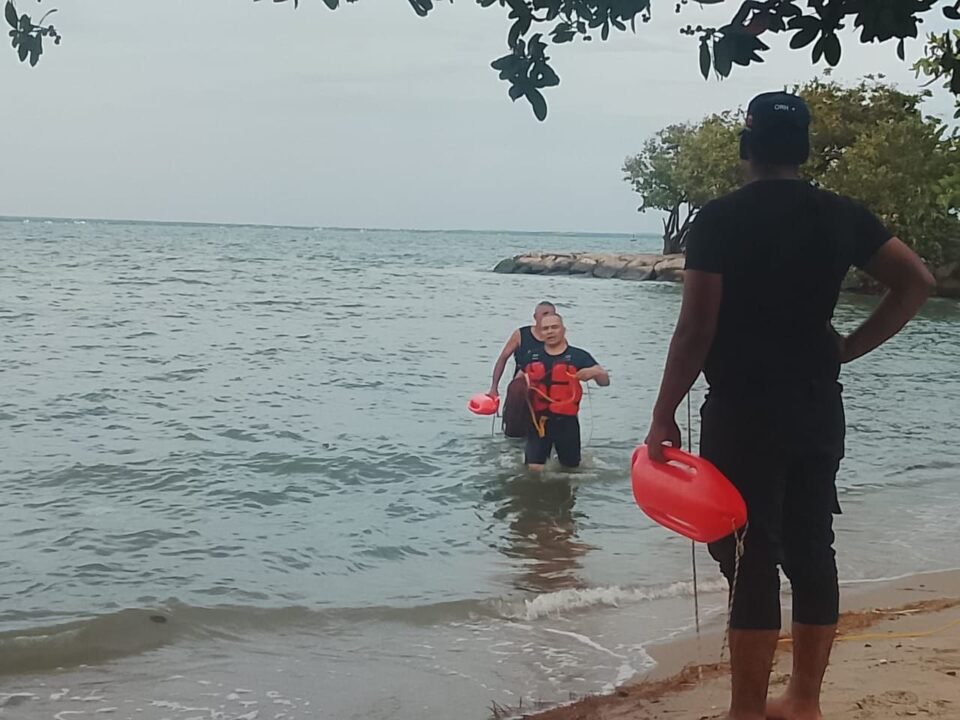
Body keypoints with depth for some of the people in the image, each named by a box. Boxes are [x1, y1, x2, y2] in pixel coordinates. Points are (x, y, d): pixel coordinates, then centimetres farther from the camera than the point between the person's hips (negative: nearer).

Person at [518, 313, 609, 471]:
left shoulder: (578, 356, -2)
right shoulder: (531, 357, 7)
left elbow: (605, 381, -6)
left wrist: (595, 372, -29)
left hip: (566, 421, -1)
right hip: (539, 420, 1)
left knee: (570, 468, 10)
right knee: (534, 467, -7)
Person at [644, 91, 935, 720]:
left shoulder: (721, 219, -9)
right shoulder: (841, 215, 6)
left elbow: (696, 330, -13)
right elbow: (917, 281, 6)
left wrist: (664, 416, -7)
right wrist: (849, 348, 9)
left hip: (743, 413, -5)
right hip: (819, 409, 5)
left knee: (750, 563, -1)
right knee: (812, 554, 12)